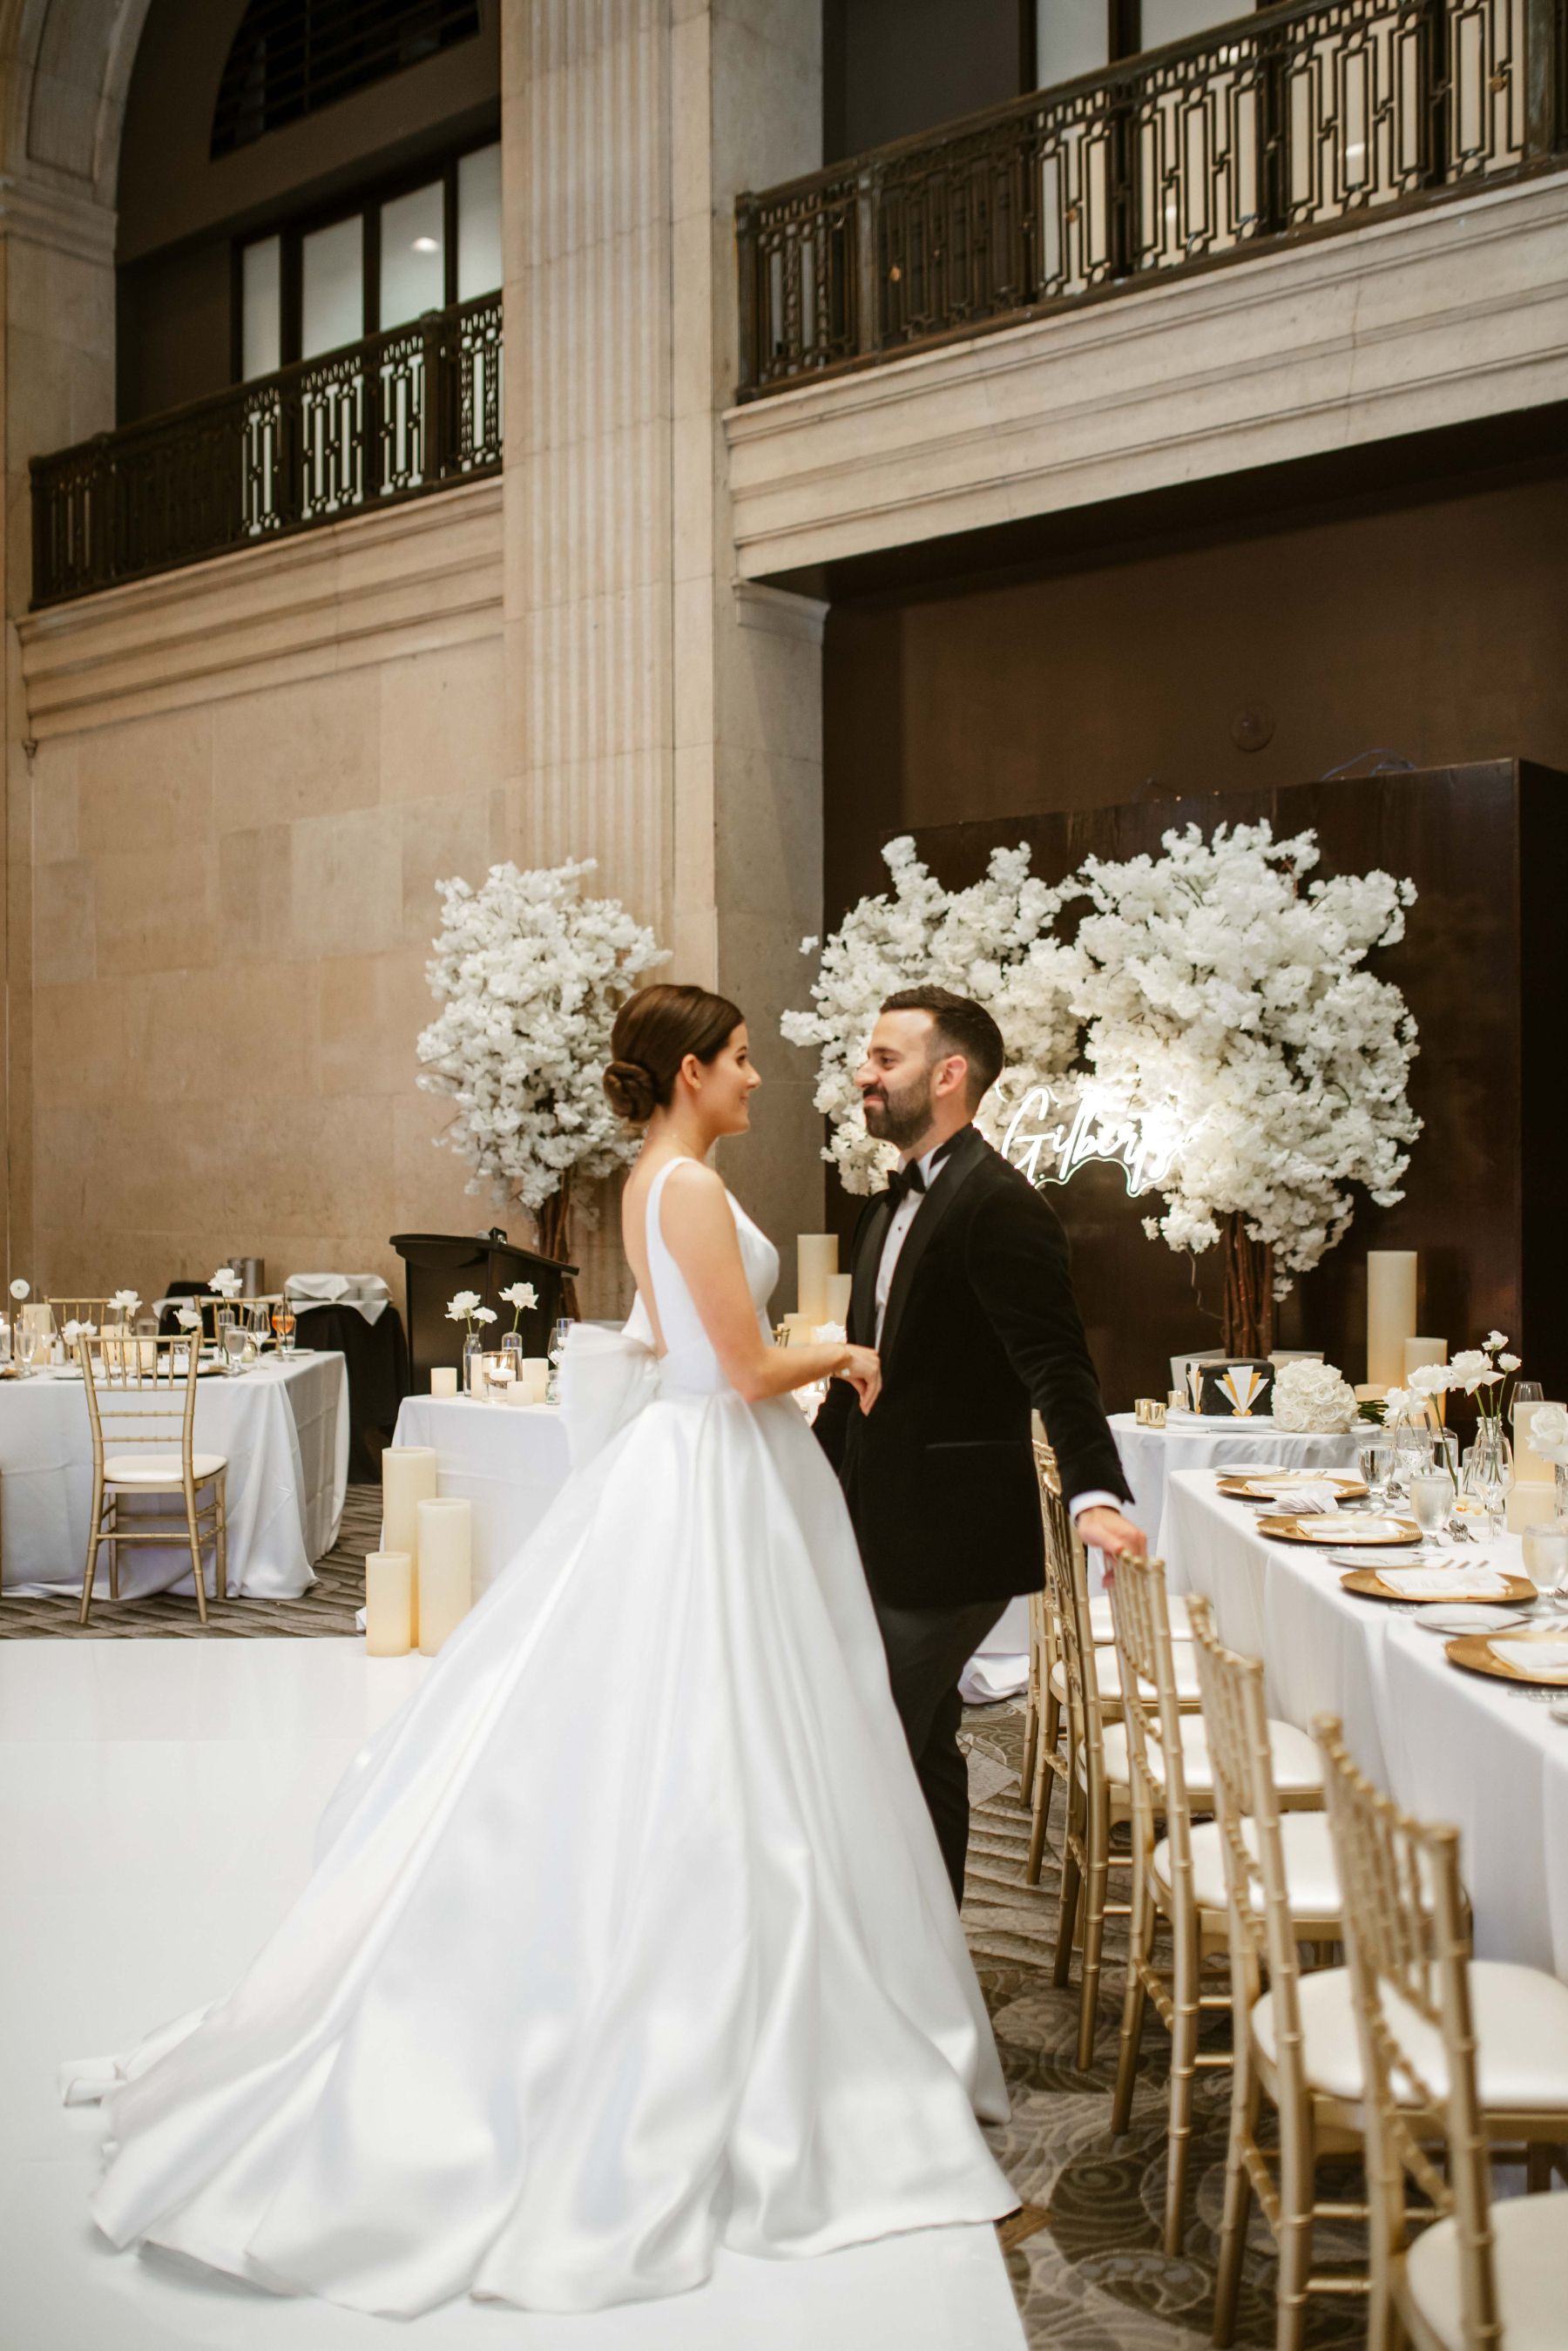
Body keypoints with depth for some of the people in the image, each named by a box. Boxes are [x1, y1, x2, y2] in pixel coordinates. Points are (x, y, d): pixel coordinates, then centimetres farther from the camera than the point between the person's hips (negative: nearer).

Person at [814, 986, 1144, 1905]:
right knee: (922, 1744, 17)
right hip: (890, 1534, 10)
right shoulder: (892, 1207, 15)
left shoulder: (1000, 1204, -16)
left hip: (949, 1538, -9)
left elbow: (1057, 1366, -24)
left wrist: (1095, 1493, -37)